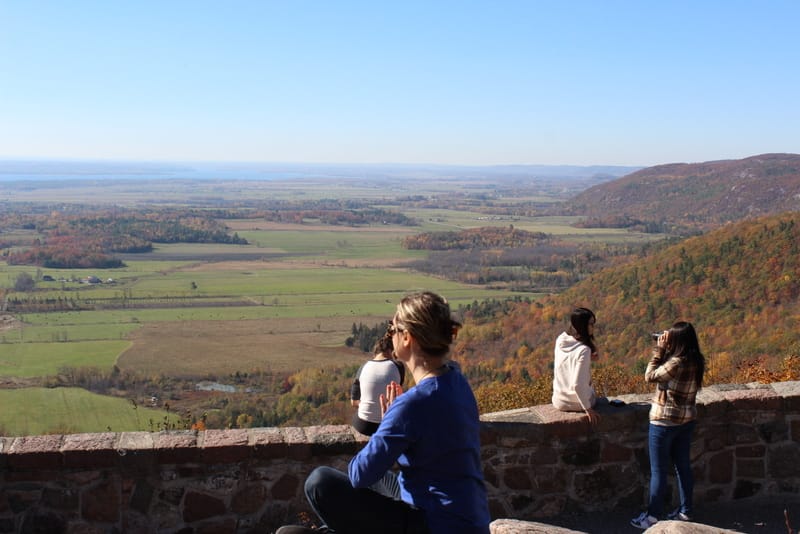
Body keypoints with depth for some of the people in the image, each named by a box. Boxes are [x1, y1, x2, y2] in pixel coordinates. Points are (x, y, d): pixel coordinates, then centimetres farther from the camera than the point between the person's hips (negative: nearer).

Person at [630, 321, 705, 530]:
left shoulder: (676, 363, -26)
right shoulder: (696, 361, -1)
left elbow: (650, 376, -16)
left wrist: (659, 349, -12)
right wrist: (664, 350, 0)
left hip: (664, 422, -8)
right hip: (687, 420, 8)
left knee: (658, 471, 3)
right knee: (683, 466, 18)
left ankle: (652, 517, 13)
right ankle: (685, 511, 29)